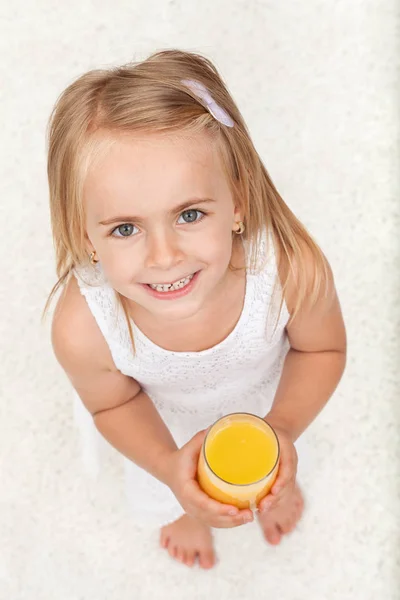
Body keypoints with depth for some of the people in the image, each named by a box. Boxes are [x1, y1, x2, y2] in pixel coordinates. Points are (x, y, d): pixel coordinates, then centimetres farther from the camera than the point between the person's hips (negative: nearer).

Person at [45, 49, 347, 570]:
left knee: (270, 478, 36)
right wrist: (169, 467, -33)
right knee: (166, 493, 34)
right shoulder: (82, 329, -42)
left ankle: (277, 487, 77)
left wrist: (283, 426, -33)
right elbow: (113, 404, -17)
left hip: (269, 394, 1)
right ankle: (186, 510, 75)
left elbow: (322, 350, -18)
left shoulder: (295, 270, -43)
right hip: (169, 417, 0)